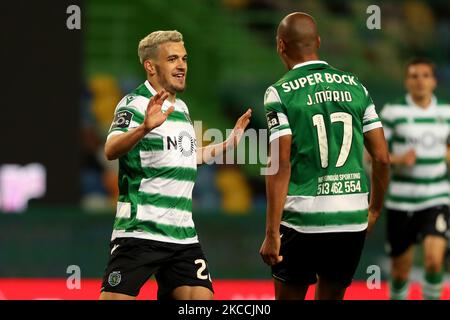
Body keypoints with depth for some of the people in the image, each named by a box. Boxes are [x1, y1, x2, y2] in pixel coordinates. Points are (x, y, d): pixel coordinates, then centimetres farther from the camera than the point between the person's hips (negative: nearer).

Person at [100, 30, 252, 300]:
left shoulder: (181, 108, 17)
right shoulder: (135, 103, -7)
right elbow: (111, 150, -25)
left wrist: (229, 144, 31)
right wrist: (144, 127, -42)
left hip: (183, 235, 7)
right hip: (139, 233, -7)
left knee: (201, 296, -2)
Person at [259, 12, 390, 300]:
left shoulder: (280, 93, -4)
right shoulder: (355, 87, 8)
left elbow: (281, 165, -11)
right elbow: (382, 158, 7)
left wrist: (272, 233, -10)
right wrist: (375, 210, 21)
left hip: (303, 220, -4)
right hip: (353, 218, 4)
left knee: (288, 297, 9)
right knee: (331, 297, 15)